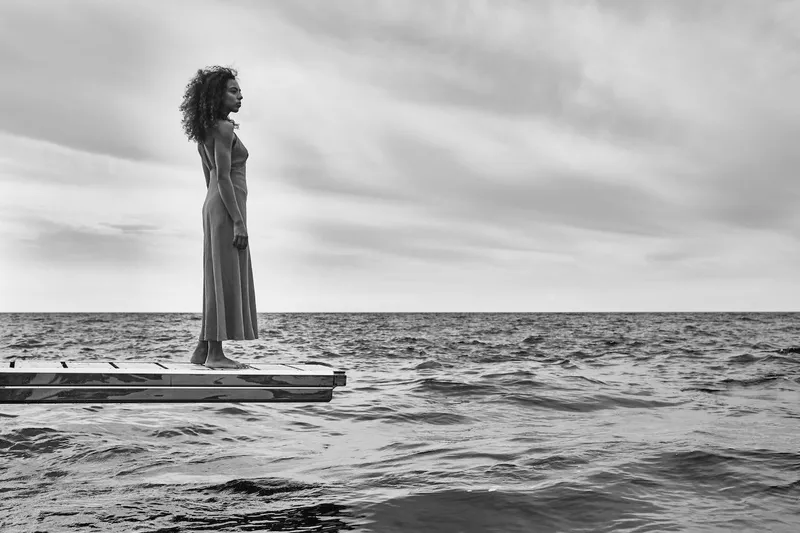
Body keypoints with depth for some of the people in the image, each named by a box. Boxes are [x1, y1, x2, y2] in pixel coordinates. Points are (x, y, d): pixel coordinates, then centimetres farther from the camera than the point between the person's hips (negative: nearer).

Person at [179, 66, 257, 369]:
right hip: (228, 209, -10)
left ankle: (202, 351, 12)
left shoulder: (206, 131, 19)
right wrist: (238, 222, -20)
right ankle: (216, 354, -6)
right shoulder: (224, 128, -10)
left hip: (214, 207, 10)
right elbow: (223, 177, -17)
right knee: (225, 279, -8)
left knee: (220, 280, 10)